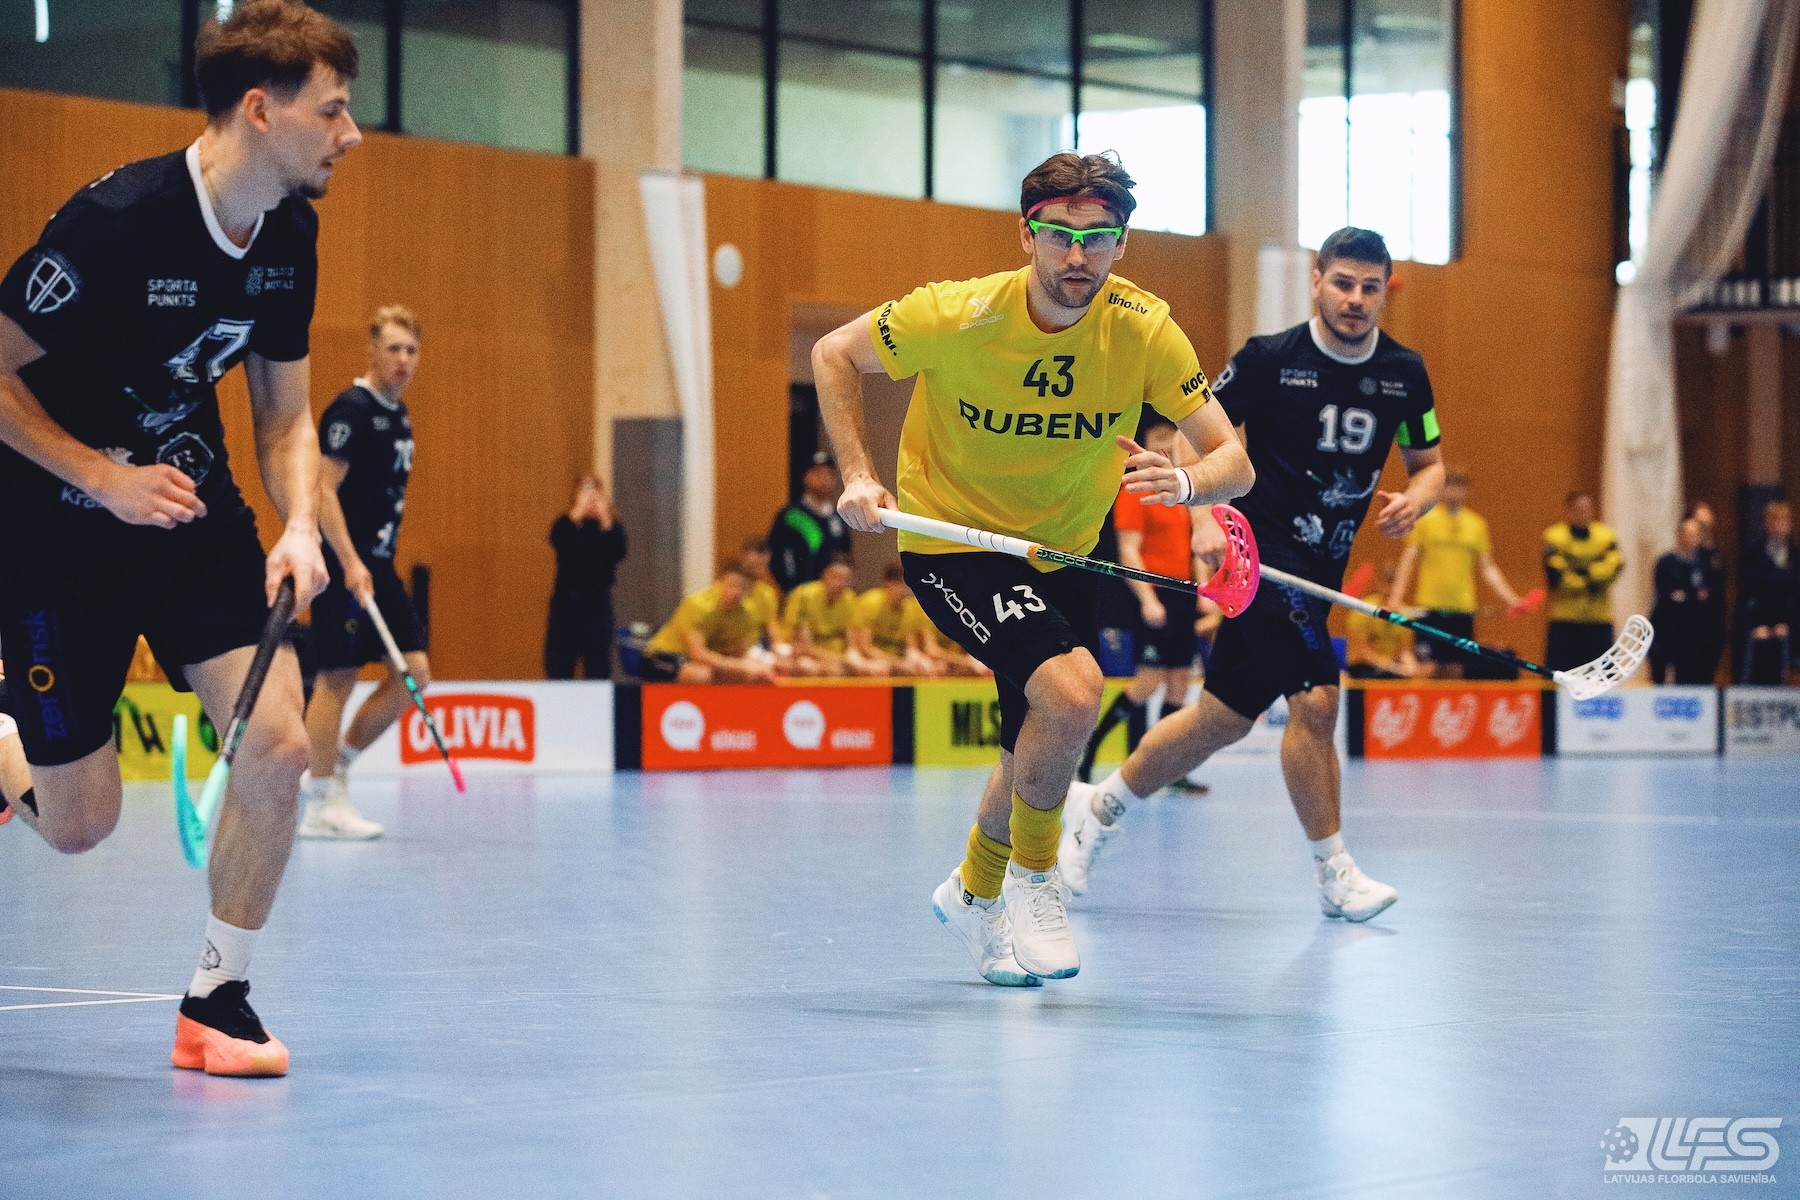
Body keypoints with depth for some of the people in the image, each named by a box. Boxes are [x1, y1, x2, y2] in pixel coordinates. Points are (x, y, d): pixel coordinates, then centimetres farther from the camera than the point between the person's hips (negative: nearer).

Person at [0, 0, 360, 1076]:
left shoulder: (290, 235, -3)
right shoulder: (115, 219, -24)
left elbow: (286, 417, 7)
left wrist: (302, 527, -11)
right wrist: (104, 477, -22)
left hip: (197, 513, 5)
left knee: (276, 744, -15)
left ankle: (217, 1003, 2)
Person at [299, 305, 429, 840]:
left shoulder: (398, 413, 14)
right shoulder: (350, 410, -13)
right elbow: (323, 490, -18)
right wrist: (350, 564, -24)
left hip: (378, 565, 9)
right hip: (345, 564, -9)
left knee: (413, 673, 4)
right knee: (337, 677, -5)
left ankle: (332, 768, 15)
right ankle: (320, 804, 2)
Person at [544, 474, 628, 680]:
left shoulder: (612, 526, 4)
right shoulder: (566, 524, 6)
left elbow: (619, 553, -13)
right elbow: (557, 541, -16)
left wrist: (605, 520, -18)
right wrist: (578, 512, -18)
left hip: (597, 603, -1)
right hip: (565, 601, 1)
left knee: (598, 667, -3)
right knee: (558, 665, 2)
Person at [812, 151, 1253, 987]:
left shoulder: (1144, 331, -17)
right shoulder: (958, 317, -24)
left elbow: (1233, 461, -17)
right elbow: (834, 355, -7)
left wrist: (1185, 482, -39)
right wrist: (858, 476, -17)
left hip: (1062, 550, 5)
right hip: (949, 539, -5)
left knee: (1038, 755, 14)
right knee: (1072, 692, -27)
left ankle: (974, 893, 45)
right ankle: (1033, 880, -2)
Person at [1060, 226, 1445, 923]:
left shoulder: (1405, 374, 5)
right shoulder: (1269, 358, -9)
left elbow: (1428, 464, 16)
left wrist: (1414, 501, -6)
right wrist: (1208, 512, -21)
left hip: (1321, 568, 6)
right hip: (1264, 553, -6)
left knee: (1225, 718, 5)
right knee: (1315, 697, -18)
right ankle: (1334, 873, -4)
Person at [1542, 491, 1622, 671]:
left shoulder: (1606, 536, 8)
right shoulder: (1555, 536, -1)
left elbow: (1615, 566, -7)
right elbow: (1556, 576, -11)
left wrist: (1586, 572, -16)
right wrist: (1591, 583, -9)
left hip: (1600, 619, 3)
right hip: (1564, 619, -3)